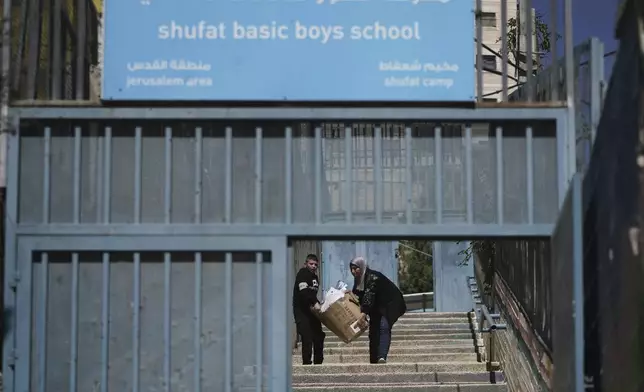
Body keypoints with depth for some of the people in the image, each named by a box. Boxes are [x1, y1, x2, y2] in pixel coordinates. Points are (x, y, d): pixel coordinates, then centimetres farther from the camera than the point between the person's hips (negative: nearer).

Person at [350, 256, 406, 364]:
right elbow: (356, 297, 6)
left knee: (384, 327, -26)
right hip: (377, 307, 9)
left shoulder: (373, 277, -24)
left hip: (390, 304, -9)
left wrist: (363, 312, -44)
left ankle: (382, 357, -39)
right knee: (373, 330, 1)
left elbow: (369, 296, -35)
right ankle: (373, 360, 3)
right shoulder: (358, 280, 3)